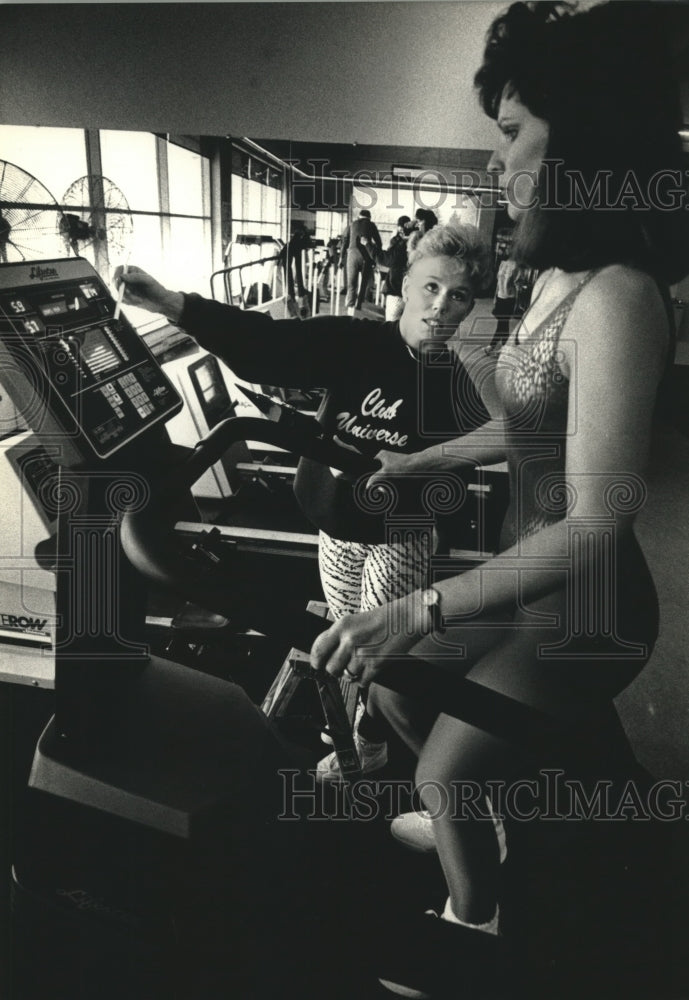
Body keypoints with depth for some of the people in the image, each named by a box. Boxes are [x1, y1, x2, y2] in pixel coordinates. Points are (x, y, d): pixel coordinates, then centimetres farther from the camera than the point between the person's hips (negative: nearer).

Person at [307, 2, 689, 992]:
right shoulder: (558, 279, 3)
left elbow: (596, 526, -29)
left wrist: (421, 612, -30)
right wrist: (411, 464, 22)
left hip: (584, 607, -8)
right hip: (528, 572, 9)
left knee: (444, 773, 6)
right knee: (388, 679, 19)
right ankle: (477, 817, 42)